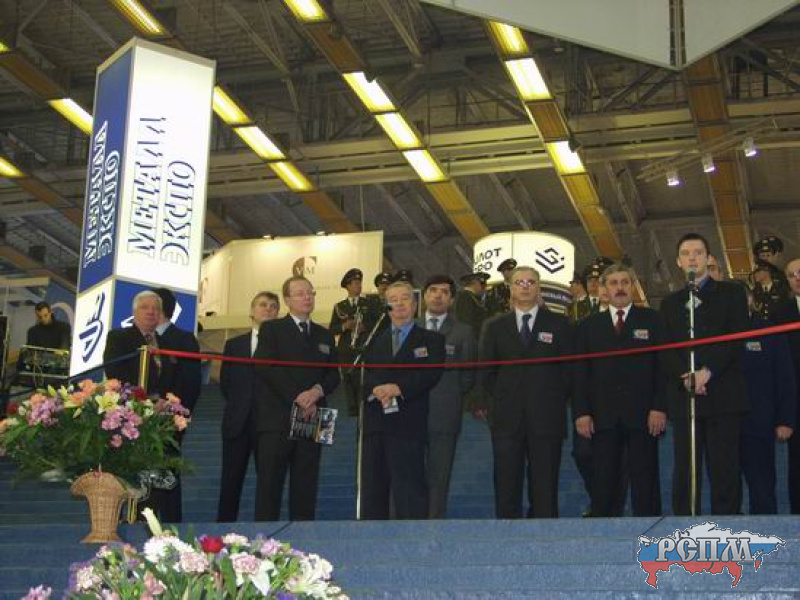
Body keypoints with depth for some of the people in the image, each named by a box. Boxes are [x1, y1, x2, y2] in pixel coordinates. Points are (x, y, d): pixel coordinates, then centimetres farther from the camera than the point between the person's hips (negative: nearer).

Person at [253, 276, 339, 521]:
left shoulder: (324, 335, 20)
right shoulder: (271, 329, 6)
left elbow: (333, 375, 13)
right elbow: (265, 368, -7)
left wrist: (317, 391, -9)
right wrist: (297, 397, -13)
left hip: (310, 418, 4)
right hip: (277, 418, -4)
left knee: (305, 487, 2)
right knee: (269, 484, -5)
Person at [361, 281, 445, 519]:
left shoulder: (431, 340, 9)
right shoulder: (374, 340, 20)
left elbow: (431, 374, -6)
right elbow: (361, 373, 7)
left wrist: (399, 388, -18)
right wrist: (375, 389, -15)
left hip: (408, 424, -4)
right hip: (375, 422, 4)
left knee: (409, 488, -6)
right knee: (372, 487, 6)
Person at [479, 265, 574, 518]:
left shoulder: (558, 324, 7)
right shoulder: (495, 327, 11)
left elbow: (568, 370, 6)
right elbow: (486, 372, 12)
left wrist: (555, 402, 0)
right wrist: (501, 400, 3)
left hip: (546, 418, -1)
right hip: (507, 419, 1)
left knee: (544, 484, 0)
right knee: (506, 483, 2)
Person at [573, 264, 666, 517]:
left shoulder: (651, 320, 8)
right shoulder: (589, 325, 13)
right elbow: (580, 372, 9)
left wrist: (659, 408, -8)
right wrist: (581, 412, -1)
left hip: (642, 416, -1)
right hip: (603, 418, 1)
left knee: (645, 482, 1)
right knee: (603, 483, 1)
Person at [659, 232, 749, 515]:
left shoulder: (731, 294, 10)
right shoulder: (670, 303, 19)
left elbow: (736, 339, -2)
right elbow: (666, 350, 9)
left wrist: (708, 372, -14)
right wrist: (685, 376, -10)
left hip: (723, 394, -3)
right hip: (684, 396, 3)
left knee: (724, 469, -5)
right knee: (684, 471, 0)